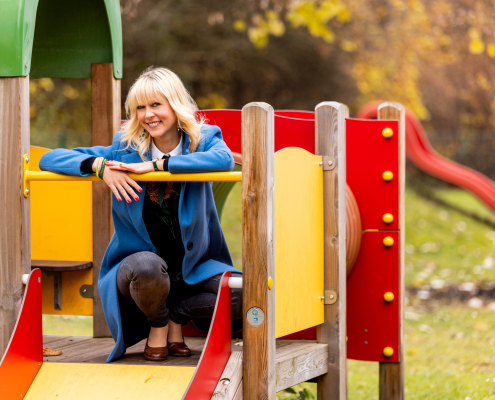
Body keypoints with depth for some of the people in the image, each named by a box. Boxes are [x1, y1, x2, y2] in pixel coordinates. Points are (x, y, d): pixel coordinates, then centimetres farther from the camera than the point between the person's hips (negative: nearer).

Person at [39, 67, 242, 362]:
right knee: (148, 266, -38)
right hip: (139, 259, -1)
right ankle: (157, 325, -3)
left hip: (195, 267, 1)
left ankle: (178, 312, 4)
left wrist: (156, 164, -30)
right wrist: (99, 166, -23)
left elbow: (225, 160, -31)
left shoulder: (203, 139, -4)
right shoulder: (125, 148, -2)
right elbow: (50, 160, -5)